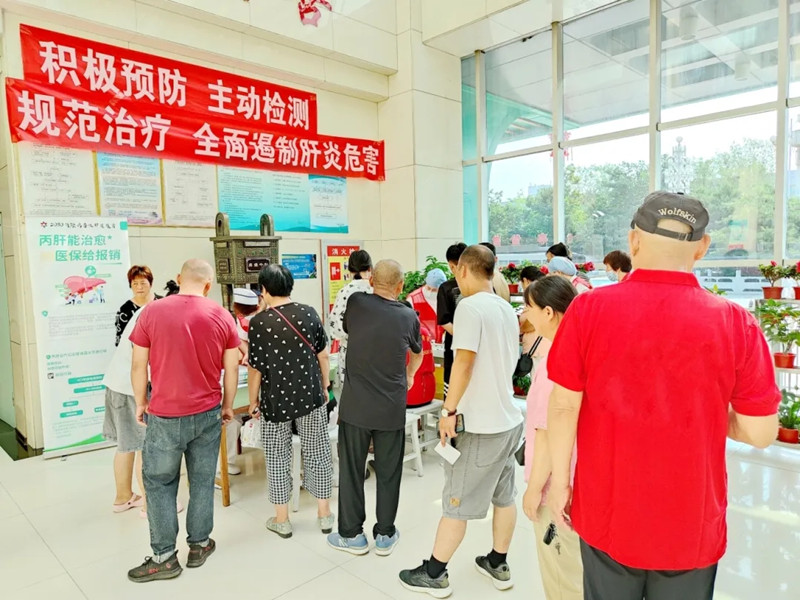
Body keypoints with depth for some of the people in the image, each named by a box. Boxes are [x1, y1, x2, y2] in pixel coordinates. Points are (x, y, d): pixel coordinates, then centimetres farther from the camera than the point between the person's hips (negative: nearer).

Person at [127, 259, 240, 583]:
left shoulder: (152, 312, -8)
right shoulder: (222, 316, -4)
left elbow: (139, 365, -3)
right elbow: (232, 369, 1)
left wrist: (141, 403, 11)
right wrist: (228, 406, 14)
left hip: (165, 415, -2)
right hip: (208, 413, 2)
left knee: (159, 483, 14)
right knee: (202, 481, 15)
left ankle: (164, 557, 20)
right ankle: (199, 545, 28)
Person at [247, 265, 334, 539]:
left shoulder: (258, 323, -13)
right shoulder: (309, 313, -4)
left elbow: (255, 369, -8)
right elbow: (323, 356, 2)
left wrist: (253, 400, 6)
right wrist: (324, 387, 15)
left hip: (276, 401, -2)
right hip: (311, 396, 2)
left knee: (277, 458, 13)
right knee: (317, 452, 13)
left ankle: (281, 520, 25)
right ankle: (324, 514, 25)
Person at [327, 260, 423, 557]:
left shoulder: (355, 303, -5)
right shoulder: (408, 316, -1)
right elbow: (417, 354, 19)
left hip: (355, 404, 0)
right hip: (392, 407, 1)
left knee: (351, 469, 12)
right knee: (388, 473, 13)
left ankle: (352, 534, 24)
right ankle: (385, 535, 26)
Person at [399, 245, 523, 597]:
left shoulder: (469, 306, -16)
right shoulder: (507, 310, 9)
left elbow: (464, 362, -23)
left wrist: (448, 411, -17)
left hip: (481, 424, -8)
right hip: (509, 419, 8)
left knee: (457, 502, 4)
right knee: (504, 496, 18)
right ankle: (498, 565, 34)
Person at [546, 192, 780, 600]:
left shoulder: (588, 309, -16)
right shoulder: (736, 323, -14)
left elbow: (564, 407, -11)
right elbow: (760, 433, -8)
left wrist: (560, 481, 2)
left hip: (606, 514, 0)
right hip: (691, 525, 1)